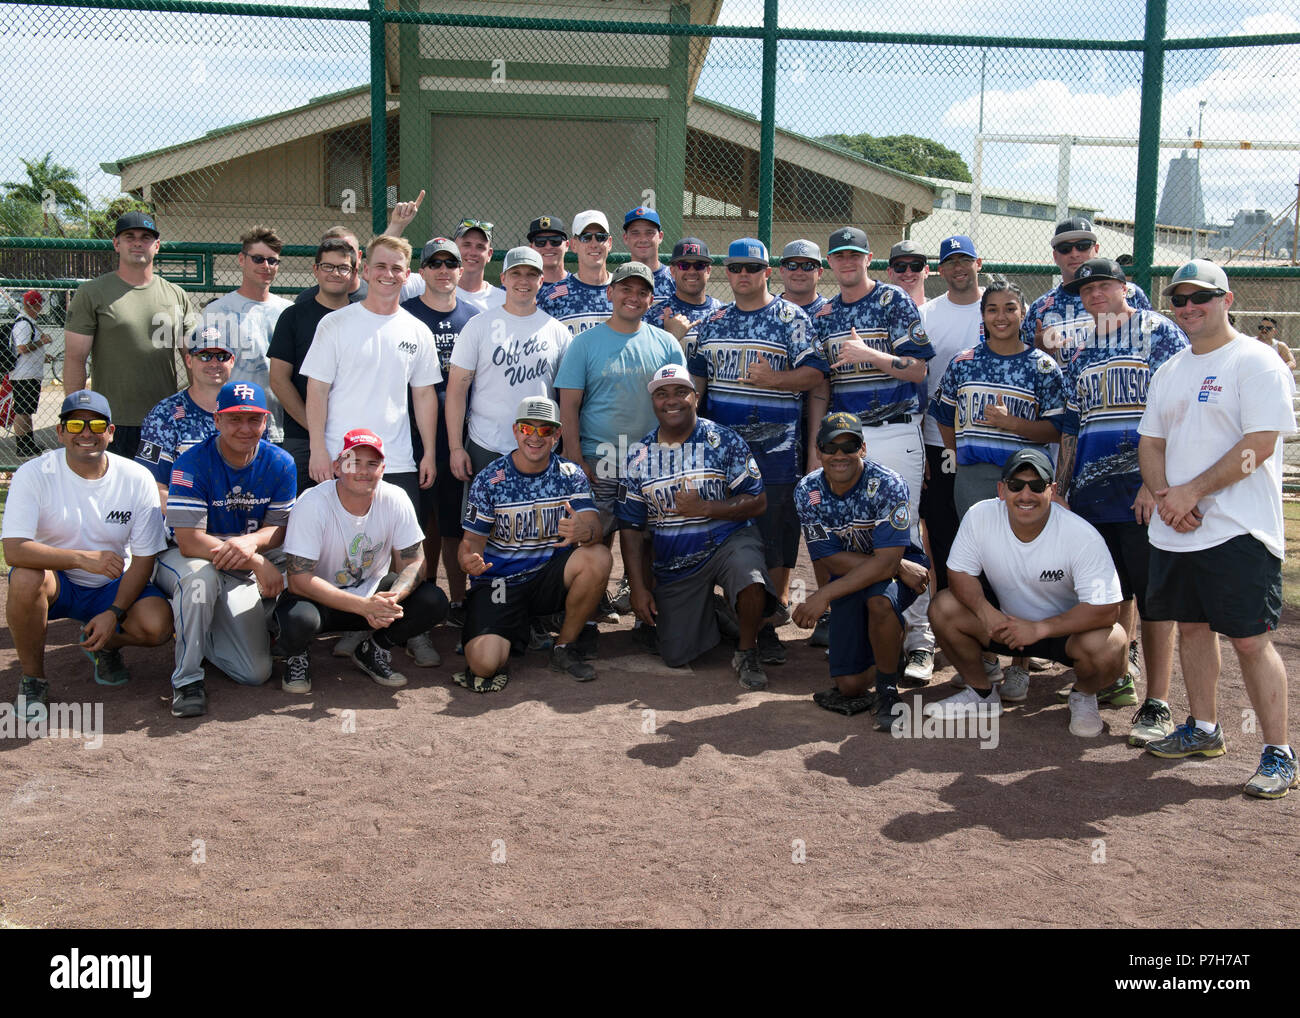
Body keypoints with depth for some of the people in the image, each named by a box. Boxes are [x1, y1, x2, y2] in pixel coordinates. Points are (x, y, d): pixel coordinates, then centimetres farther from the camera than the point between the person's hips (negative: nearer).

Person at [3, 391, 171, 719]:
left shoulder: (137, 479, -10)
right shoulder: (34, 475, -16)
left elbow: (144, 559, -7)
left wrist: (114, 613, -19)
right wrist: (84, 559, -39)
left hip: (113, 585, 1)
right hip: (56, 582, -1)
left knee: (158, 626, -26)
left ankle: (105, 645, 12)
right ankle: (32, 678, -12)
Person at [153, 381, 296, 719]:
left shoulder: (280, 464, -7)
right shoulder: (192, 464, -20)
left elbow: (278, 528, -4)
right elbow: (189, 541, -26)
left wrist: (251, 542, -30)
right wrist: (258, 563, -34)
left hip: (241, 576, 4)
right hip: (181, 561, -4)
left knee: (256, 673, -7)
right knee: (200, 574, -42)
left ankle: (196, 632, 24)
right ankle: (187, 678, -25)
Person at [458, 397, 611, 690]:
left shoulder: (570, 475, 0)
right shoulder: (490, 480, -4)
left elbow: (594, 526, -13)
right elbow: (473, 538, -2)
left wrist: (582, 531, -40)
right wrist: (469, 562, -27)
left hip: (550, 576, 2)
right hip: (499, 582, -2)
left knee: (598, 557, -29)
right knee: (483, 663, -26)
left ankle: (565, 647, -7)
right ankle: (512, 631, 14)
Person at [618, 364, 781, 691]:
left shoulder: (723, 441, -6)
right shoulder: (640, 456, 2)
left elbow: (757, 502, -7)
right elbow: (631, 527, 5)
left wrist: (704, 508, -21)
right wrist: (639, 588, -1)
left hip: (729, 541, -3)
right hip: (674, 565, 3)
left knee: (750, 579, -38)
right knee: (676, 657, -1)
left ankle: (746, 653, -9)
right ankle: (709, 611, 32)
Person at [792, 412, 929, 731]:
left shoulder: (887, 485, -22)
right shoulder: (808, 491, -11)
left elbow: (886, 561, -28)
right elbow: (833, 561, -12)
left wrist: (824, 596, -33)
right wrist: (899, 568, -22)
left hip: (901, 567, -3)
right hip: (849, 579, 3)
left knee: (879, 599, -40)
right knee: (850, 685, -7)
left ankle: (887, 692, -16)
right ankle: (889, 644, 28)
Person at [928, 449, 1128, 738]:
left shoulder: (1083, 537, -26)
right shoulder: (980, 516, -18)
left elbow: (1106, 610, -27)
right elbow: (959, 573, -8)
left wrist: (1039, 629, -34)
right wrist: (985, 612, -28)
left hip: (1067, 627, -3)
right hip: (1006, 620, 3)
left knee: (1109, 645, -34)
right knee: (943, 607, -19)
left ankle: (1083, 696, 5)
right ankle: (982, 694, 6)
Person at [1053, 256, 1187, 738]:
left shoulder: (1160, 333, -2)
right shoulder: (1082, 353, 18)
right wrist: (1060, 490, 16)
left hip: (1145, 489, -6)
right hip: (1092, 492, 6)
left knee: (1152, 594, -4)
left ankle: (1157, 706, 0)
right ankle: (1120, 679, 27)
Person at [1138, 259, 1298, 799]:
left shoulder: (1255, 361, -7)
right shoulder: (1169, 371, 16)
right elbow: (1150, 443, 15)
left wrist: (1192, 491, -16)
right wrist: (1165, 496, -4)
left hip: (1238, 531, -7)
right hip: (1174, 531, 7)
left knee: (1250, 639, -7)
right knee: (1191, 627, 14)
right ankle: (1204, 729, 28)